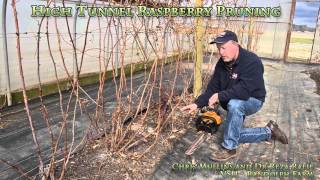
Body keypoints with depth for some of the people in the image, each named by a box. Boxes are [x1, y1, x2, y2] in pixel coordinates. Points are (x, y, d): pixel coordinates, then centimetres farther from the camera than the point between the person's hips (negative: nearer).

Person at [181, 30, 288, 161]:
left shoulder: (251, 61, -29)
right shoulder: (222, 63, -7)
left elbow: (244, 90, -40)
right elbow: (212, 88, -7)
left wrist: (220, 96, -39)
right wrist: (197, 104, -19)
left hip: (252, 100, -7)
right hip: (234, 103, 8)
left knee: (234, 104, -39)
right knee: (235, 134, 5)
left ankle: (229, 148, -24)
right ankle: (268, 131, 24)